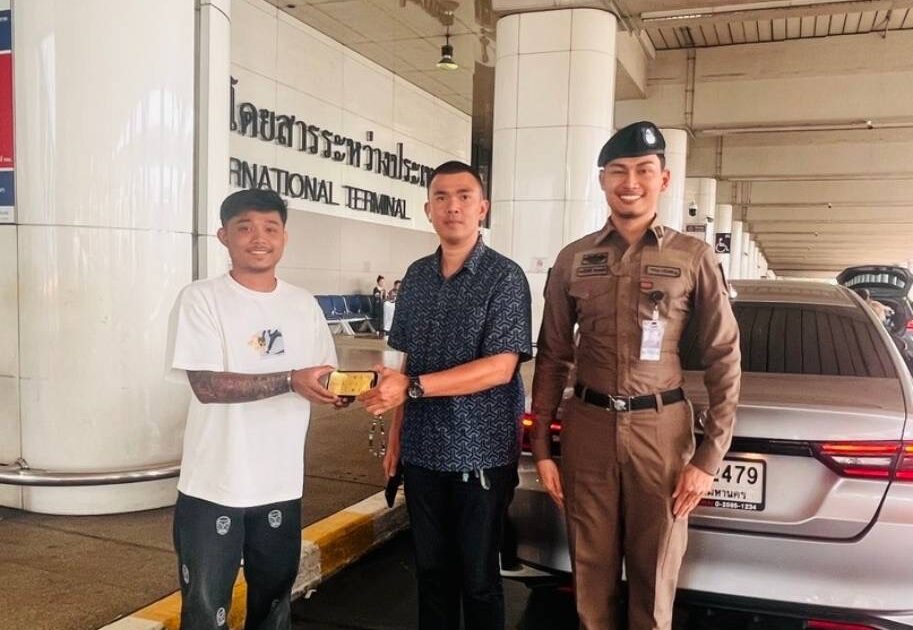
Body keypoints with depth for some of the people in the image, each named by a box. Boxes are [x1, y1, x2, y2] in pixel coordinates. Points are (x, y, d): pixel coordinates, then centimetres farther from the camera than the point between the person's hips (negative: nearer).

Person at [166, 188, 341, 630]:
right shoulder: (201, 299, -10)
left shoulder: (303, 304, 5)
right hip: (213, 487, -4)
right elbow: (208, 385, -20)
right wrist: (290, 381, -26)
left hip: (281, 485, 5)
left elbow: (322, 380, 10)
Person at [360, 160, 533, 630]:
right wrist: (396, 434, 8)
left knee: (477, 577, 9)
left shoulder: (504, 277, -10)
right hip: (422, 451, 5)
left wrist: (412, 387, -24)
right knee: (431, 569, 16)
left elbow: (499, 368, -19)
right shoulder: (416, 277, 8)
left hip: (480, 454, -5)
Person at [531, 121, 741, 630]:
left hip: (661, 431, -1)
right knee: (591, 578, 12)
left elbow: (724, 359, 0)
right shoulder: (573, 259, 5)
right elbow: (553, 358, 8)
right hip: (587, 428, 2)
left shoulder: (694, 258, 0)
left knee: (654, 582, 9)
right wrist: (542, 448, 4)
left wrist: (710, 457, -4)